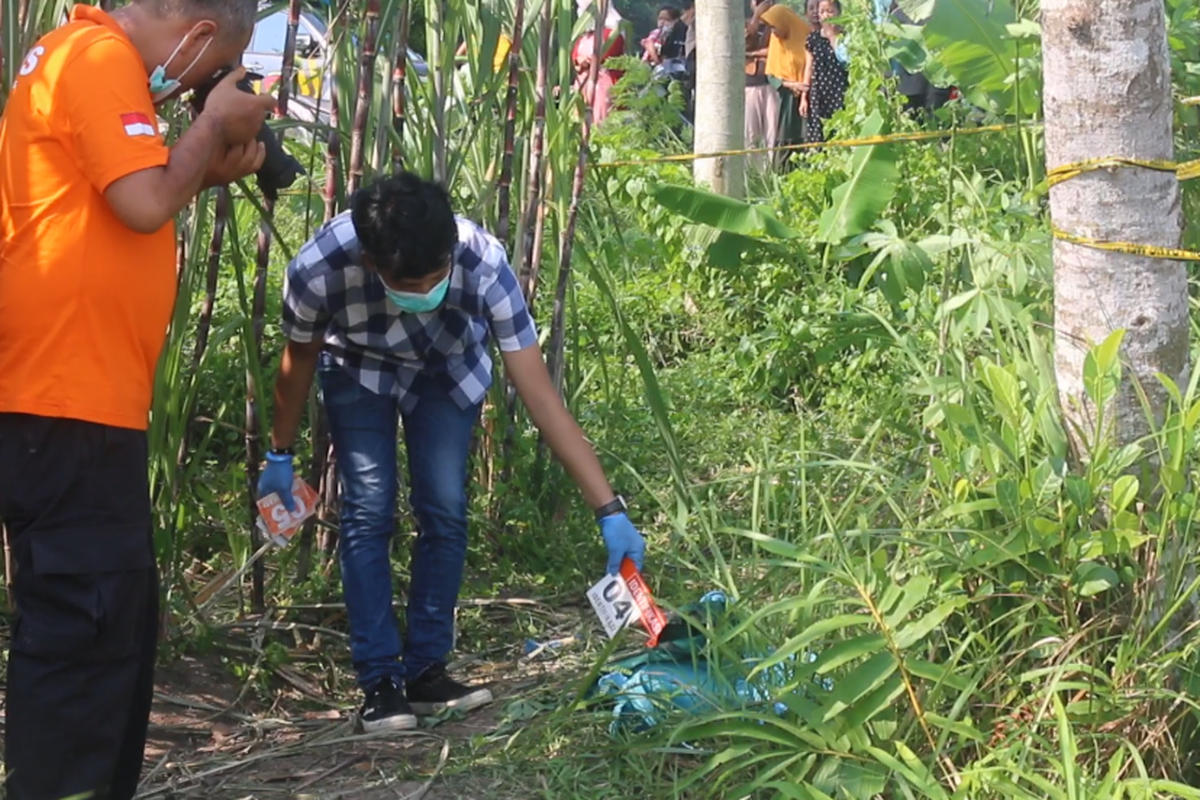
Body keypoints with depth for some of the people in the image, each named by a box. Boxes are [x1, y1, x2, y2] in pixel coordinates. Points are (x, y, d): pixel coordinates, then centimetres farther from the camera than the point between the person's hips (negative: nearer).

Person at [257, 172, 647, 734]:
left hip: (448, 370, 1)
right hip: (359, 372, 0)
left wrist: (609, 511, -40)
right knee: (368, 513, -12)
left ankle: (426, 672, 8)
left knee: (445, 513, -6)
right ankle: (379, 682, -4)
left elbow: (542, 397, -37)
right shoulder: (319, 269, -39)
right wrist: (280, 456, 0)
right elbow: (299, 360, -15)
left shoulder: (483, 262, -40)